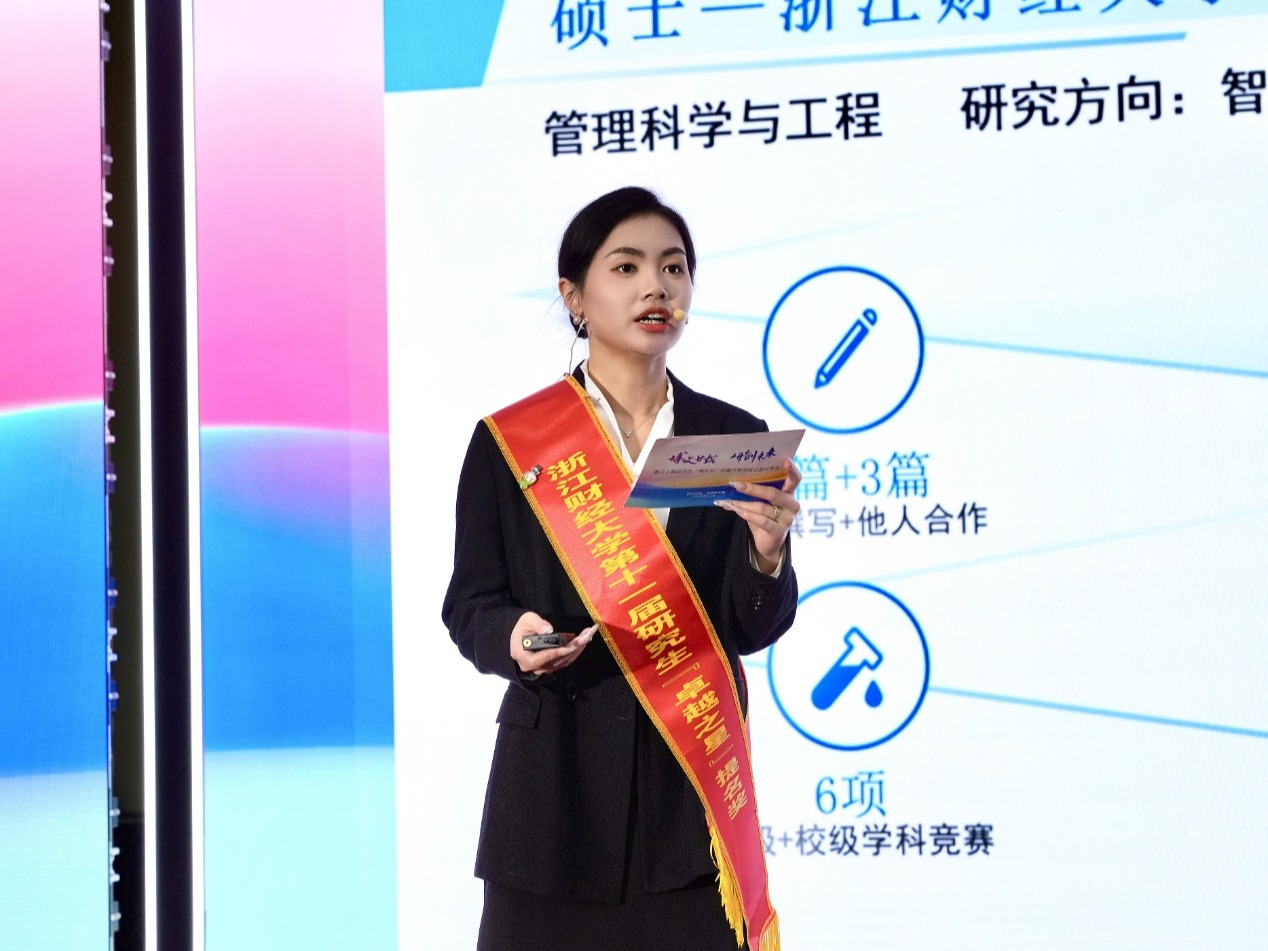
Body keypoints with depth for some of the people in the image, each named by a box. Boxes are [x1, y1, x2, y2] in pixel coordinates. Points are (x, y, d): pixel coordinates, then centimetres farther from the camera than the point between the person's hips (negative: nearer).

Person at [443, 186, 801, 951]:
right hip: (556, 779, -1)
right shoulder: (510, 439, 0)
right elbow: (471, 605, 3)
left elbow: (751, 629, 1)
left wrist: (766, 548, -19)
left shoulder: (736, 440, 4)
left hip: (693, 776, 1)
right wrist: (514, 636, -19)